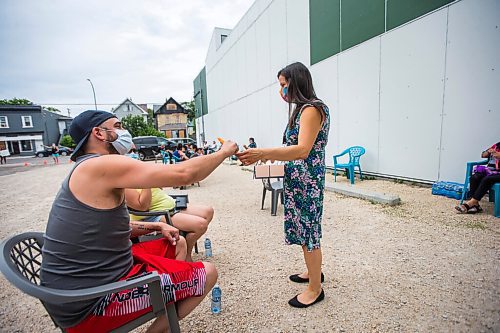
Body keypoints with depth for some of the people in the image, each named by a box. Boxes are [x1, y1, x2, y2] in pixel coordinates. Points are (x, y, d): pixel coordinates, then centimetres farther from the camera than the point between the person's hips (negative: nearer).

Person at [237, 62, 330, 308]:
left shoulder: (312, 109, -14)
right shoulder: (302, 109, 15)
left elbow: (302, 150, -27)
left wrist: (262, 153, -35)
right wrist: (268, 155, 13)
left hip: (307, 180, -9)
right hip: (296, 178, 9)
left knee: (308, 229, 2)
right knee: (304, 227, 18)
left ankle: (315, 289, 20)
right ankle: (313, 272, 39)